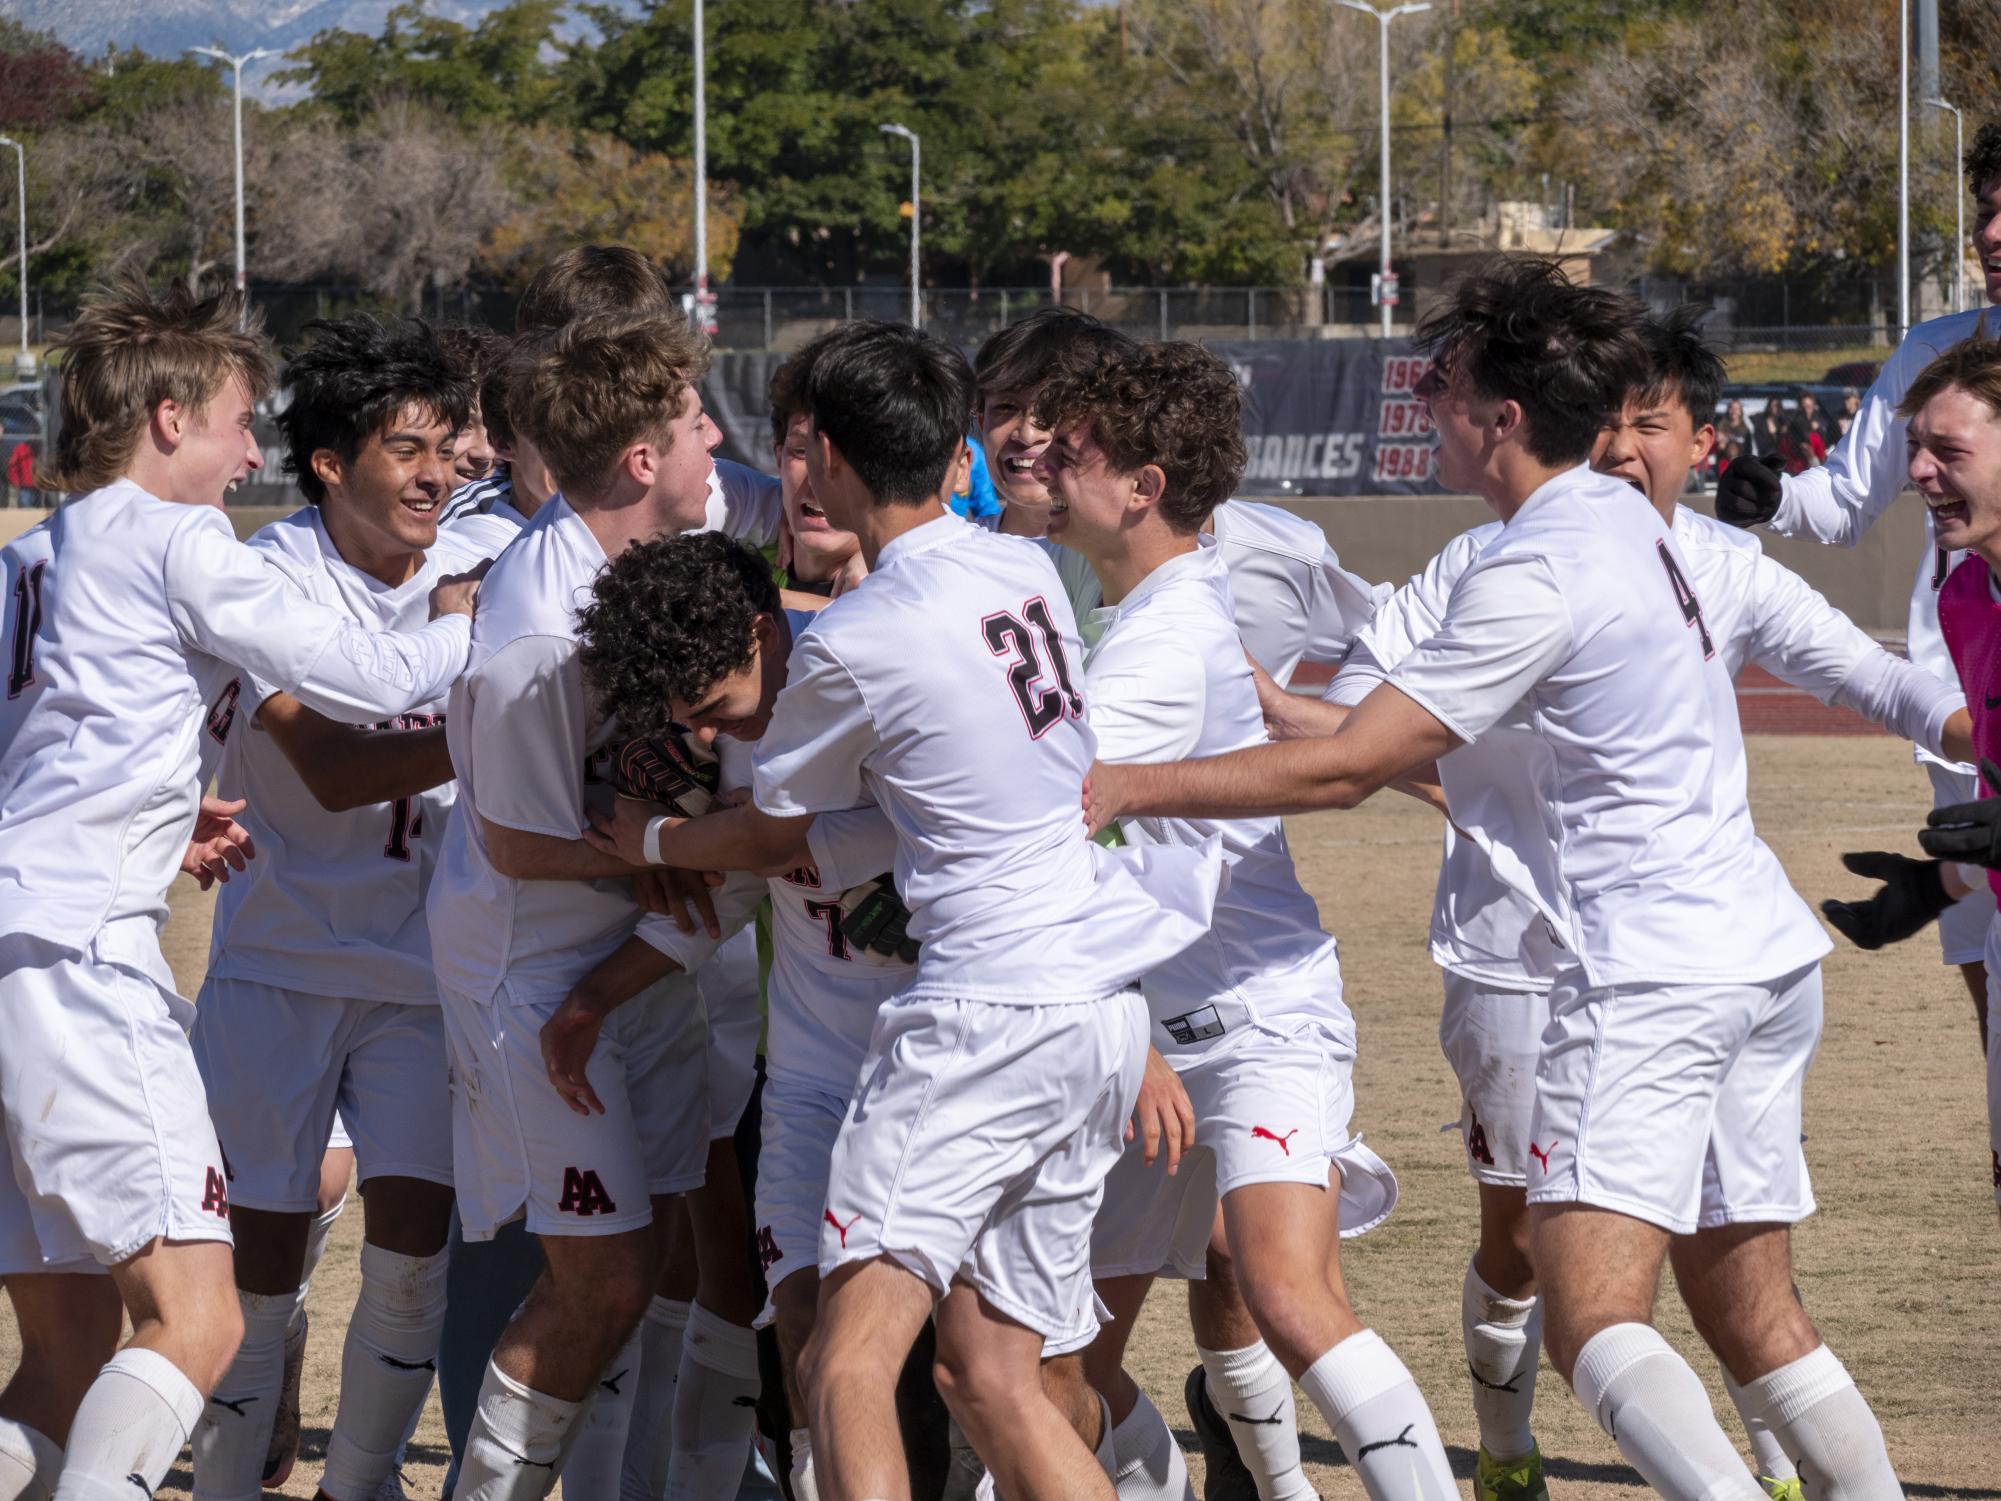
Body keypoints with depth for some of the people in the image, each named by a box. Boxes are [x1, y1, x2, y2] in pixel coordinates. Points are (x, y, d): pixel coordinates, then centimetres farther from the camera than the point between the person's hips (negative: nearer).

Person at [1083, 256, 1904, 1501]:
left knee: (1593, 1318, -17)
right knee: (1756, 1319, 12)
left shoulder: (1540, 573, -14)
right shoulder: (1624, 518, 14)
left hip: (1649, 972, -10)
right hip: (1762, 949, 10)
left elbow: (1345, 769, -14)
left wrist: (1126, 787, -7)